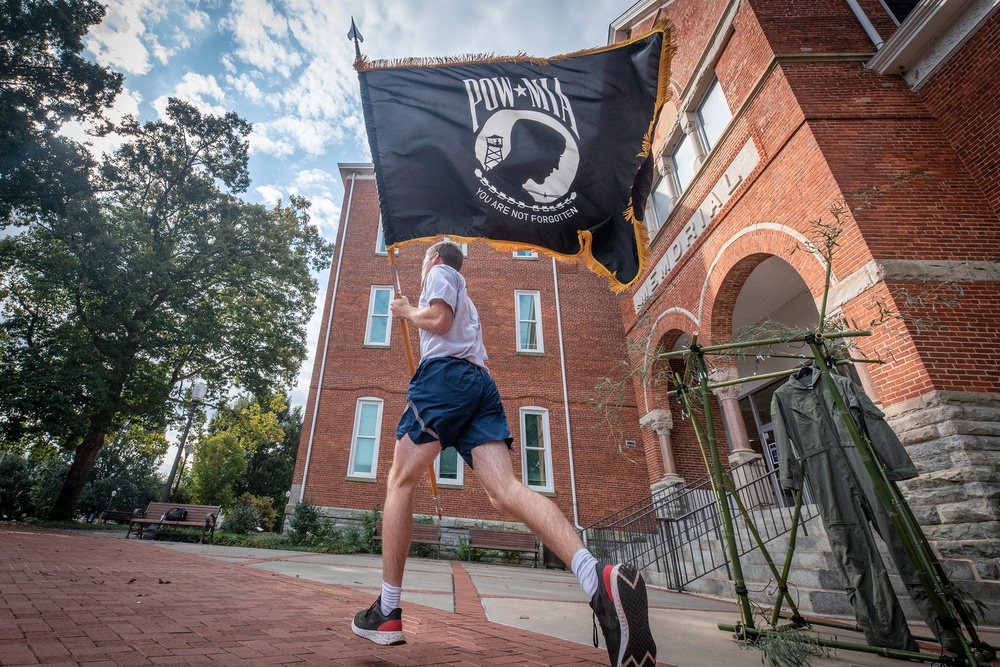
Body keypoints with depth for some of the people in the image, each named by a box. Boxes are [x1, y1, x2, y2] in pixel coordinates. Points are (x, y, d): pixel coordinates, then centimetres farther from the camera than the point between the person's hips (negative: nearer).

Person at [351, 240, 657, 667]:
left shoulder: (440, 272, 14)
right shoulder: (463, 298, 38)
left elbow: (439, 319, -3)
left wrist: (407, 311, 14)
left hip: (446, 373, -7)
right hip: (480, 383, 7)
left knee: (400, 482, 1)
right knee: (505, 490, -14)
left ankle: (388, 612, 1)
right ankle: (598, 578, -33)